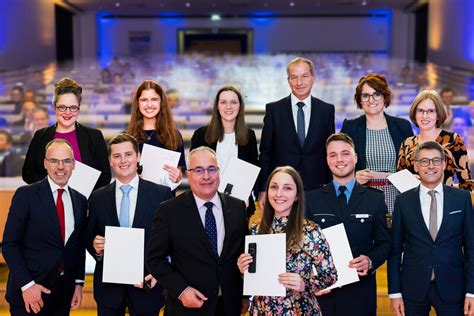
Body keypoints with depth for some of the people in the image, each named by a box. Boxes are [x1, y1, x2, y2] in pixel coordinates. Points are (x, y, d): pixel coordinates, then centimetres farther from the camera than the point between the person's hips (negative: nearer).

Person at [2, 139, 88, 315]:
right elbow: (9, 244, -9)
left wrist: (78, 283, 6)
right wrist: (26, 285, -15)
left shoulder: (80, 201, 7)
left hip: (64, 292, 4)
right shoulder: (26, 195, -7)